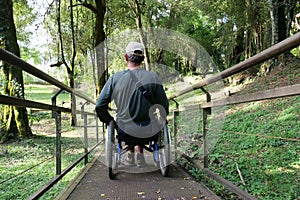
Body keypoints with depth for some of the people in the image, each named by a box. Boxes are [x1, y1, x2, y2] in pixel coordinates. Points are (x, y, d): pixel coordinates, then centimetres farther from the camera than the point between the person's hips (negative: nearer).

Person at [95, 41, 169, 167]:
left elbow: (99, 107, -8)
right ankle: (140, 154, 36)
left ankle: (130, 155, 36)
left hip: (125, 133, 0)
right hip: (149, 133, 0)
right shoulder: (153, 77, -12)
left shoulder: (115, 78, -10)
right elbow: (164, 107, -8)